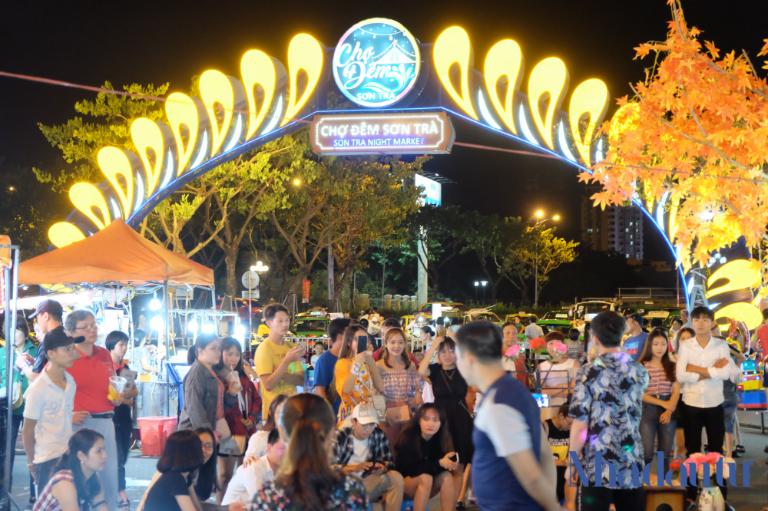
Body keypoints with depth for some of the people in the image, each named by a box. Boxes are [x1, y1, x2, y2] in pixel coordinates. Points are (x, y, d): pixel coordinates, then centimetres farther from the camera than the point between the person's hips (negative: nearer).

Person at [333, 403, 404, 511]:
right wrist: (354, 468, -28)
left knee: (396, 477, -19)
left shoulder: (378, 435, 2)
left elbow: (390, 461, 4)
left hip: (368, 483, 4)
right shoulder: (340, 437, -10)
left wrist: (383, 468, -20)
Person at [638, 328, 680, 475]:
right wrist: (662, 403, -12)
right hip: (648, 411, -3)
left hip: (668, 412, 3)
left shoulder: (672, 366, 7)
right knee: (647, 453, -8)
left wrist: (669, 410, -12)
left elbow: (676, 391, 2)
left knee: (666, 453, 8)